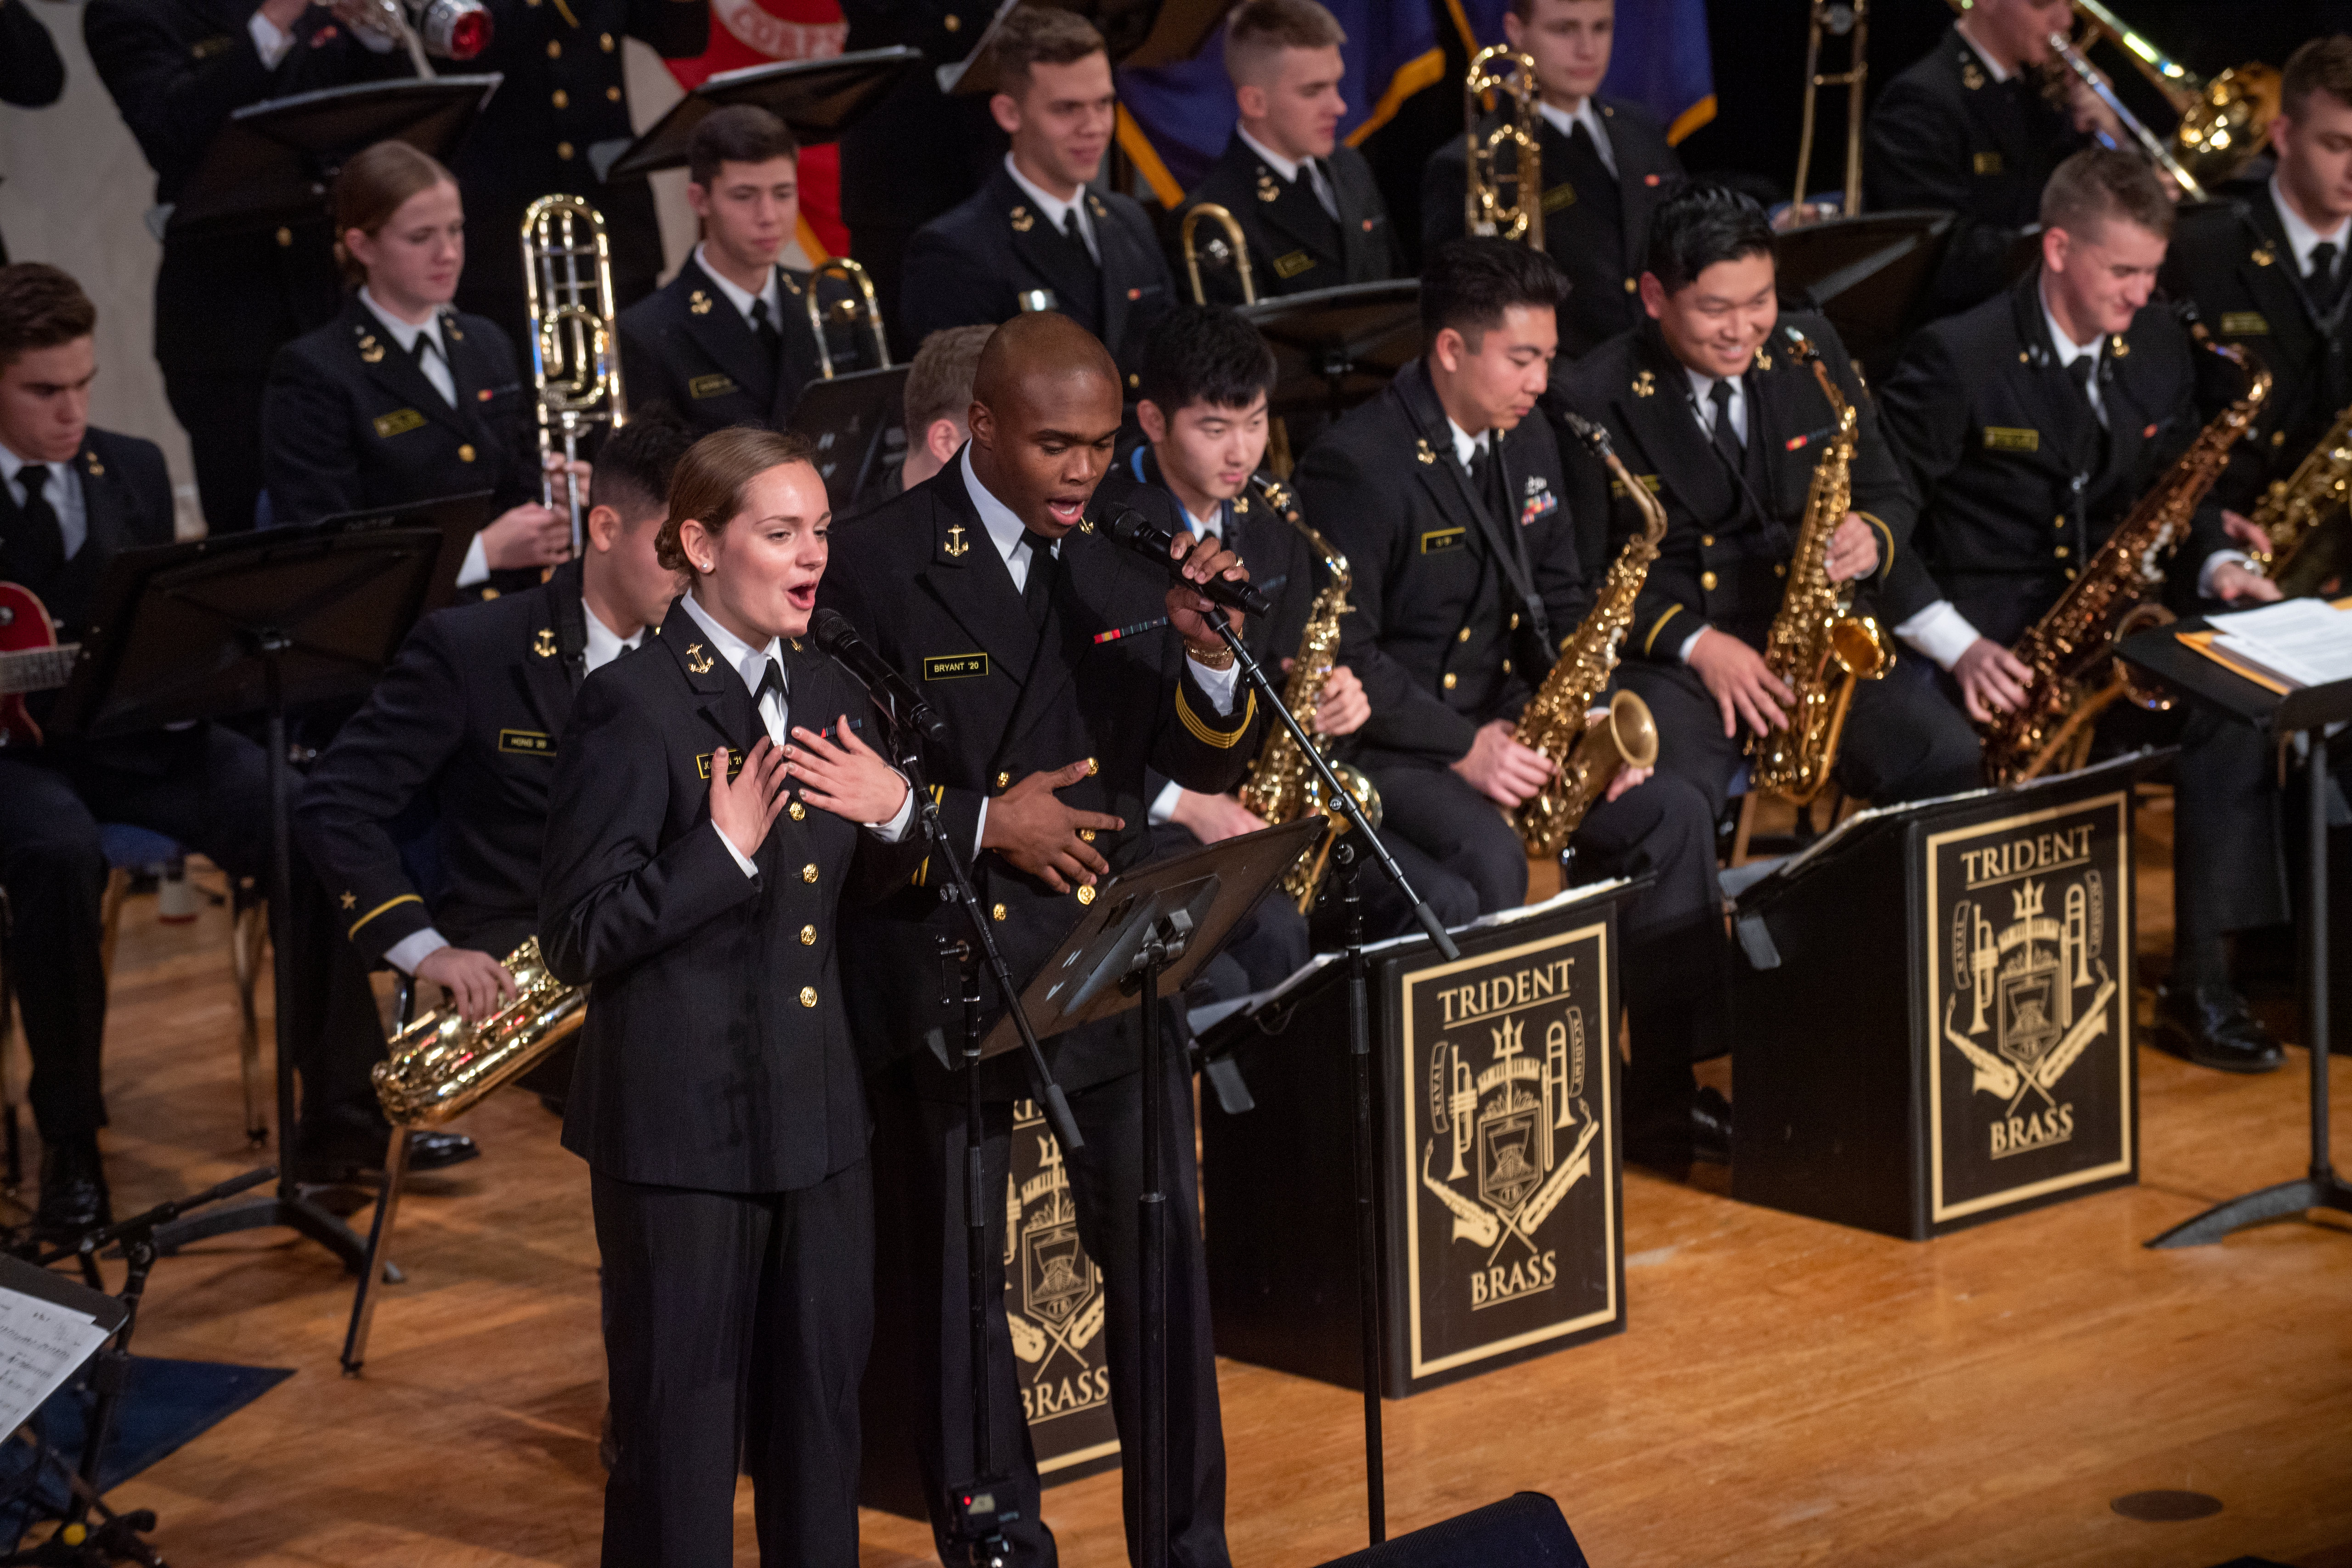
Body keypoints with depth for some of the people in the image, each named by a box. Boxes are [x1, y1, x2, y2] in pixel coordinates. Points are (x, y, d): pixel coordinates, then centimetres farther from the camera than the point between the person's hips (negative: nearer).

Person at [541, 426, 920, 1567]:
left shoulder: (830, 698, 9)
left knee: (822, 1409, 14)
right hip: (682, 1125, -7)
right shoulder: (630, 706, -13)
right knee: (684, 1427, 2)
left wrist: (894, 816, -1)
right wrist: (725, 850, -21)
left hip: (816, 1116, 7)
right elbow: (578, 936, -16)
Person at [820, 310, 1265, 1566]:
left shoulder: (1143, 541, 1)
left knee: (1163, 1259, 6)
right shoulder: (877, 566, -10)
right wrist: (980, 823, -17)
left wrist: (1209, 652, -17)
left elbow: (1212, 766, 2)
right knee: (953, 1275, 9)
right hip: (948, 962, -3)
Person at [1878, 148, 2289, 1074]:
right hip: (1990, 629, -5)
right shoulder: (1957, 360, -11)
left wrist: (2218, 563, -5)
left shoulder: (2158, 347, 8)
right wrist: (1957, 644, -22)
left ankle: (2201, 988, -19)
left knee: (2236, 707, -22)